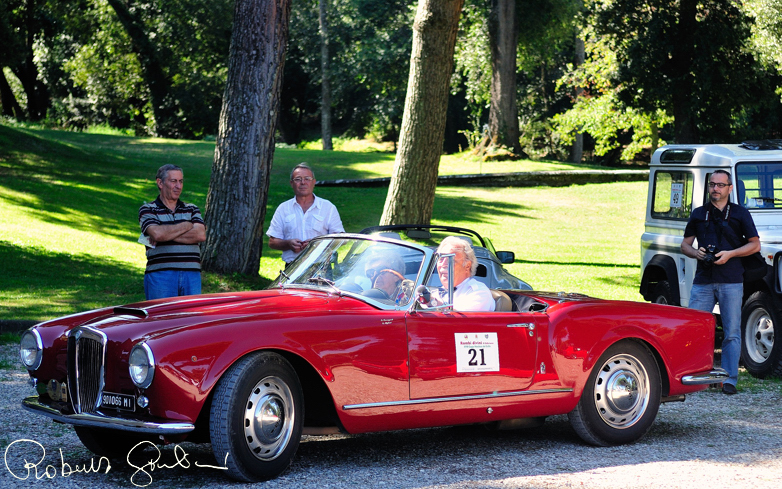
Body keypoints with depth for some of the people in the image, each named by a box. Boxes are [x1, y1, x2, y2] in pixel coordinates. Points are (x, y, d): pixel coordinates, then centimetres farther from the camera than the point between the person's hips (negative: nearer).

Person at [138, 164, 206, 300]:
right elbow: (157, 233, -14)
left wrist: (168, 235, -7)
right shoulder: (147, 210, 6)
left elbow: (201, 235, -1)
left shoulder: (192, 210, 17)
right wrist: (187, 225, -1)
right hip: (160, 274, -3)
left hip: (192, 275, 3)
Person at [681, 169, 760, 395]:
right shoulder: (698, 214, 13)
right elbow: (685, 244, 17)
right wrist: (696, 253, -5)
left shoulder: (740, 213, 6)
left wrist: (730, 254, -10)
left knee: (731, 332, -2)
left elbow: (755, 244, 5)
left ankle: (729, 379, 3)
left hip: (730, 281, -2)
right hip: (703, 281, 2)